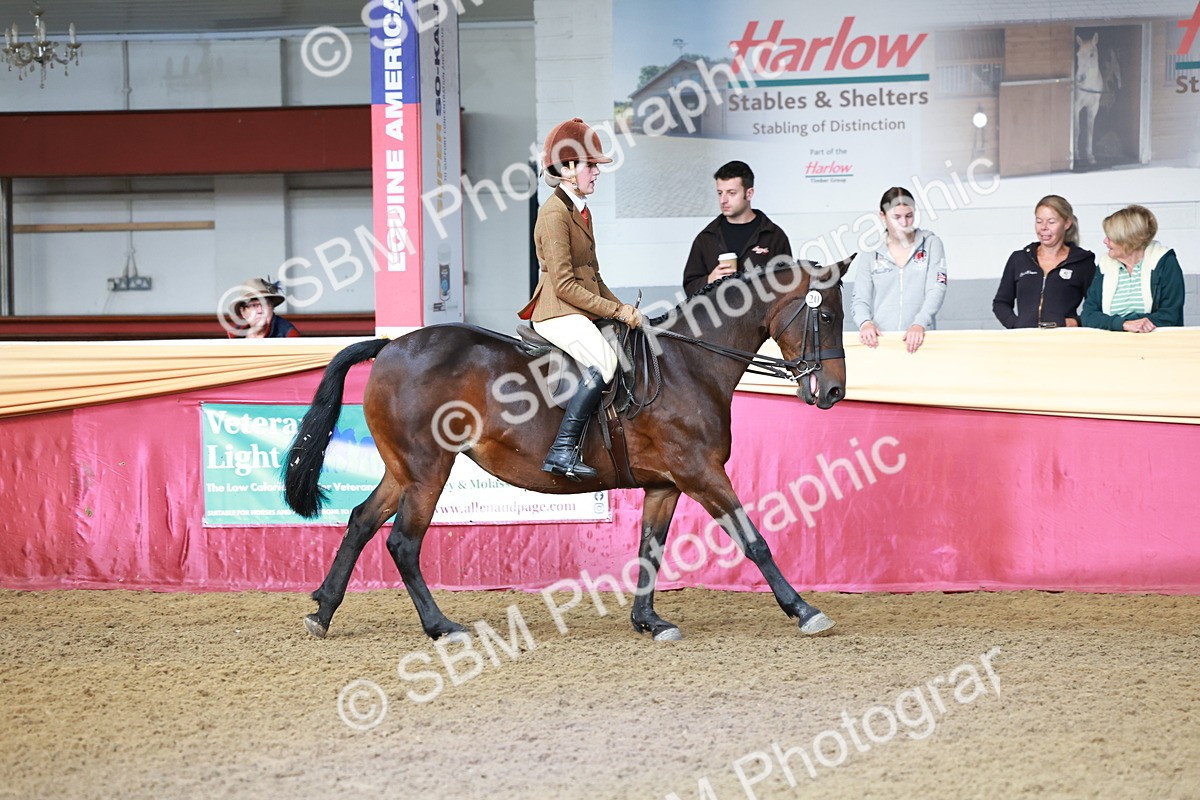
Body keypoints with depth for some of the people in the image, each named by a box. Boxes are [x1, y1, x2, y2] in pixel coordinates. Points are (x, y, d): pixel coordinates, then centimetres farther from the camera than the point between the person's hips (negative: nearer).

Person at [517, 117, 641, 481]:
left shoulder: (580, 212, 20)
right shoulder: (554, 213, -11)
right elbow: (565, 285, -17)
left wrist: (623, 308, 7)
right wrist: (615, 310, -15)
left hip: (583, 313, 10)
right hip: (558, 313, -10)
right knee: (604, 364, -30)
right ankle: (562, 451, -31)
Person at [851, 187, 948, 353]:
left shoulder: (931, 244, 11)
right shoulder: (870, 254, 12)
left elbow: (936, 290, 0)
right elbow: (860, 299, 9)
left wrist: (919, 324, -17)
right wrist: (865, 322, -14)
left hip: (919, 339, -1)